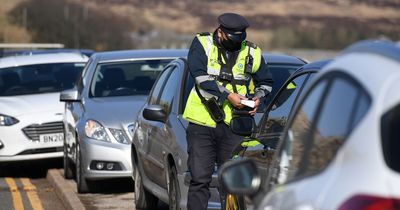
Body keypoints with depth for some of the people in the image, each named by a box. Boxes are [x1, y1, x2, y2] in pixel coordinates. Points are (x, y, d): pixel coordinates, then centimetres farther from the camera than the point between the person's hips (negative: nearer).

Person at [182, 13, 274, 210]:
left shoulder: (252, 53, 7)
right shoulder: (202, 44, 0)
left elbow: (265, 82, 21)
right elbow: (200, 77, -14)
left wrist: (258, 98, 0)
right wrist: (228, 95, -18)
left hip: (232, 126, 2)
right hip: (201, 122, -2)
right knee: (199, 178, -1)